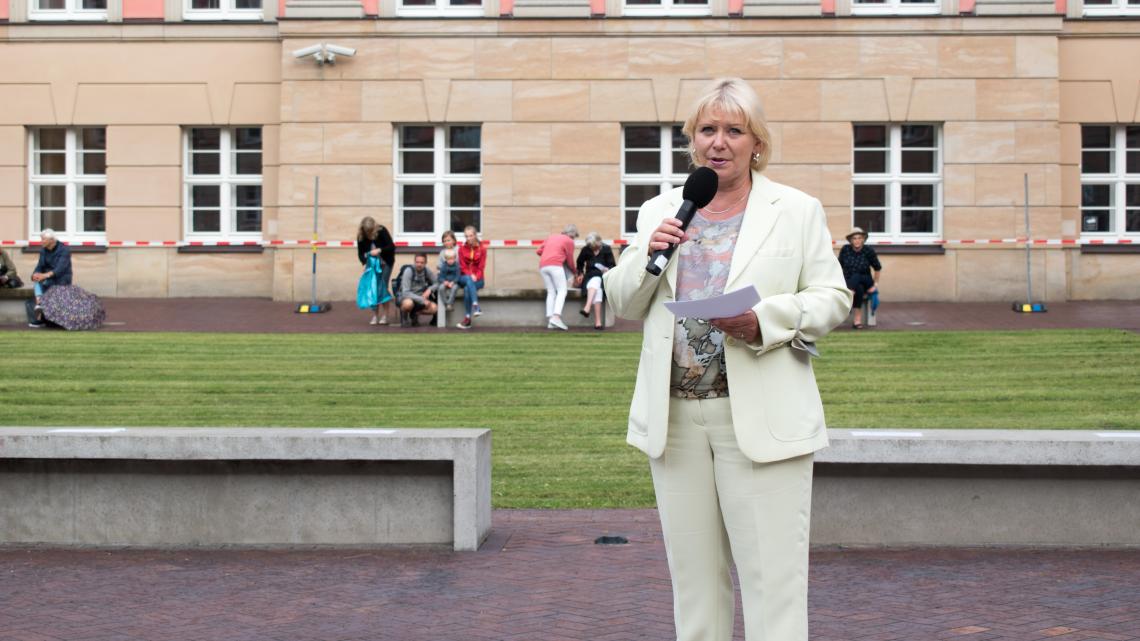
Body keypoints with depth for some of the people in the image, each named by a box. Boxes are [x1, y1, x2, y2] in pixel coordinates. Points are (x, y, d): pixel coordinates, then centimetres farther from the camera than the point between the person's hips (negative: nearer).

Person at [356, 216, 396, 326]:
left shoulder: (382, 231, -20)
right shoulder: (361, 236, -12)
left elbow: (392, 247, -21)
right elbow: (360, 252, -4)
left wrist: (379, 250, -35)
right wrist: (365, 261, -23)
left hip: (385, 263, -3)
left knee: (382, 288, -10)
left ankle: (385, 316, -4)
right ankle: (375, 316, 2)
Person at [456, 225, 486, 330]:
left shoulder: (482, 249, 2)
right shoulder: (462, 249, 6)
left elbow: (481, 268, -2)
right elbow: (463, 267, 1)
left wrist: (475, 277, -19)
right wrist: (470, 275, -18)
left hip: (477, 279, -1)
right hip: (464, 277, 1)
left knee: (467, 289, -33)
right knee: (468, 280, -36)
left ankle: (468, 318, -33)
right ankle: (476, 307, -48)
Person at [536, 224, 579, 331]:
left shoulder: (552, 237, 26)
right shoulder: (569, 241, 11)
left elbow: (539, 251, 21)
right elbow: (570, 261, 14)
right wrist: (575, 272, 31)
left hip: (542, 266, 6)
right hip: (555, 265, -6)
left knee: (551, 292, 8)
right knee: (562, 291, -5)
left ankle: (550, 321, -3)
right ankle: (556, 317, -24)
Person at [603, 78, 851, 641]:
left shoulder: (798, 211, 5)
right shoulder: (659, 213, 13)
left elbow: (832, 298, 1)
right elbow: (623, 303, 15)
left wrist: (764, 322, -16)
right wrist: (648, 255, -6)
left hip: (762, 420, -3)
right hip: (675, 418, 3)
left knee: (772, 575, -6)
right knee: (693, 575, 11)